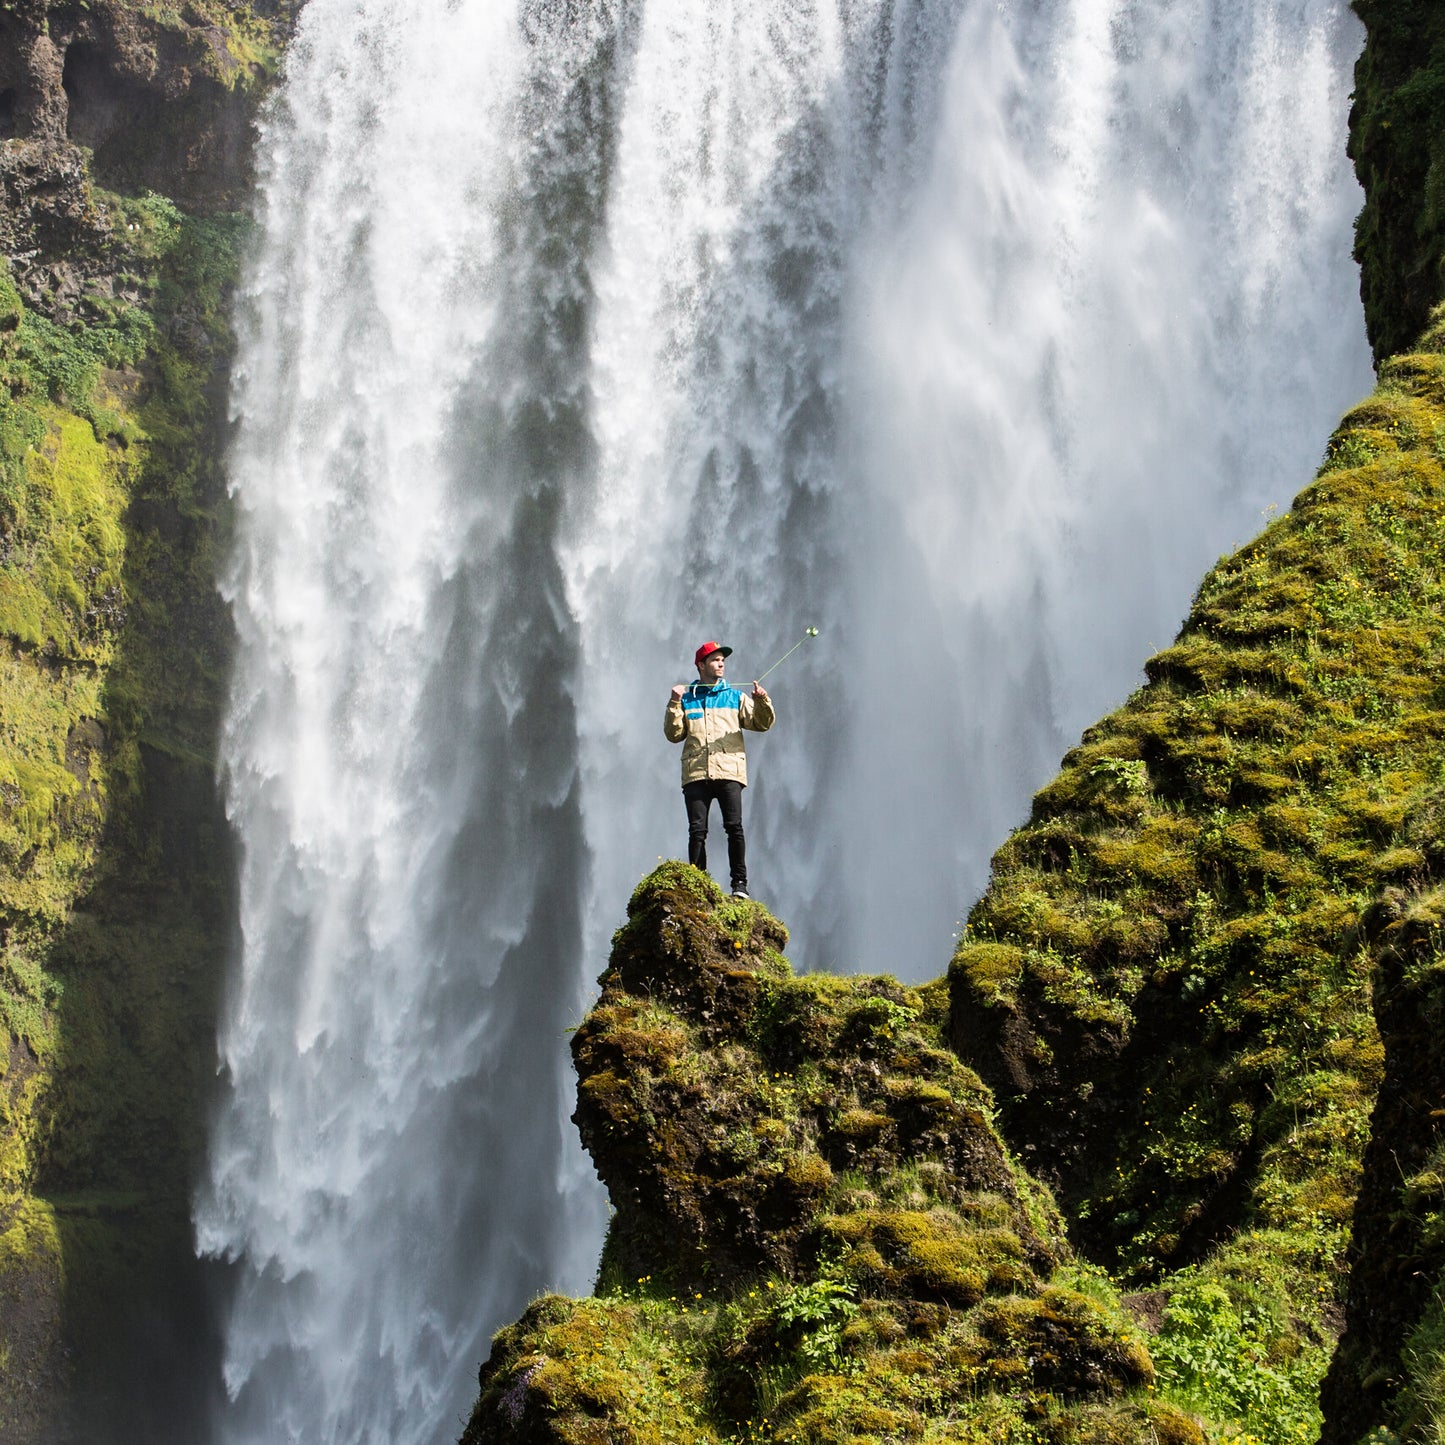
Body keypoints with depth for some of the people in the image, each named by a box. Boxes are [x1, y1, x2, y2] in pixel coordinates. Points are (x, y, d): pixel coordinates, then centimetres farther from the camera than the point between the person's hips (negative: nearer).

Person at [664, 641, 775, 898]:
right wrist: (674, 705, -4)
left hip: (728, 771, 0)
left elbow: (762, 723, 9)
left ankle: (740, 883, -11)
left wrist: (762, 701, -8)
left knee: (734, 827, -12)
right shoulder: (686, 698, 17)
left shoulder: (736, 698, 18)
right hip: (696, 773, 0)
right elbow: (674, 734, 8)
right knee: (697, 830, -5)